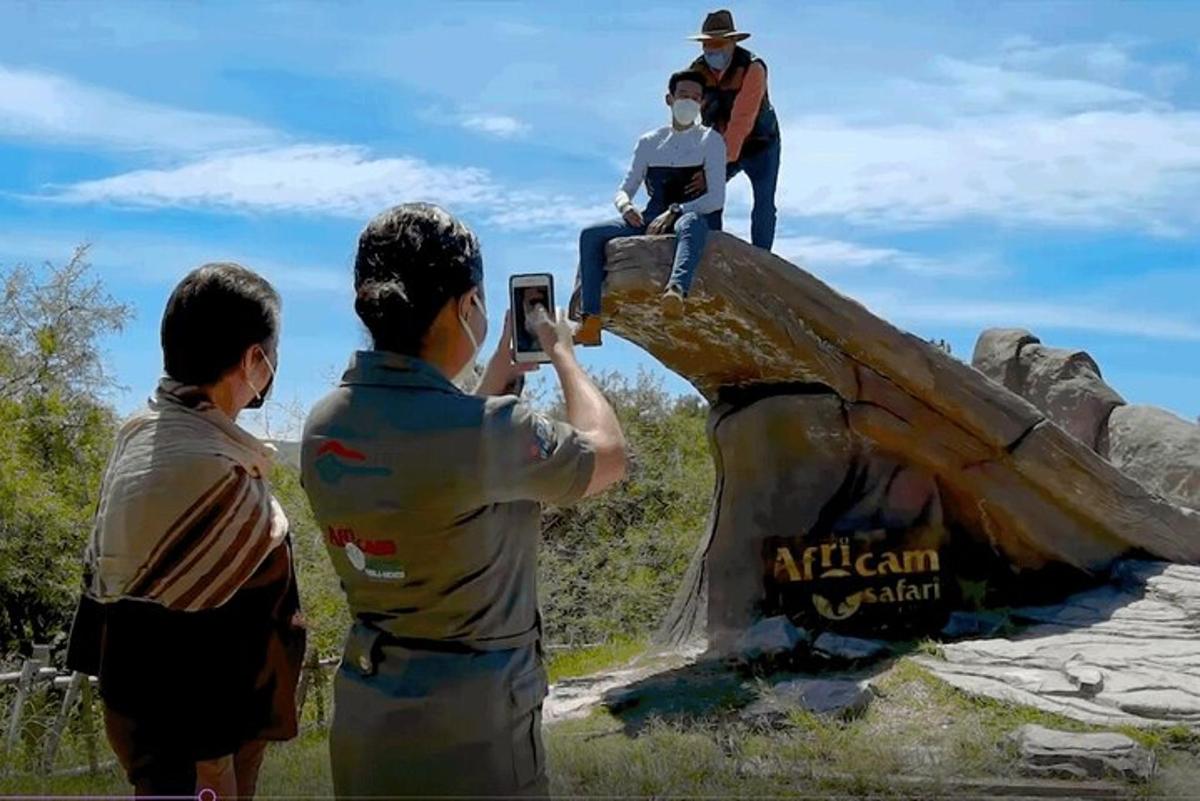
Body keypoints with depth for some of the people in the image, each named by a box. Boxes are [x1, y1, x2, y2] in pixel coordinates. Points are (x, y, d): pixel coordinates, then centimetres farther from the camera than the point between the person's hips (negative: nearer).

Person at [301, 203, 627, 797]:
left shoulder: (323, 427, -4)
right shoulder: (487, 432, -25)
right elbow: (608, 456, -6)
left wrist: (499, 371, 19)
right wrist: (563, 353, 8)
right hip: (470, 729, -6)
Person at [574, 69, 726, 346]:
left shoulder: (710, 140, 5)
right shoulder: (650, 142, 17)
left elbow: (716, 199, -7)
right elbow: (624, 190, 15)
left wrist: (674, 212, -21)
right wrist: (625, 206, -10)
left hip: (695, 217, -4)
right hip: (652, 222, 4)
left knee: (691, 223, -42)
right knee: (591, 235, -18)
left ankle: (676, 290, -70)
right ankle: (590, 322, -26)